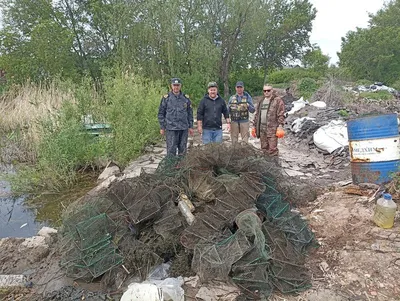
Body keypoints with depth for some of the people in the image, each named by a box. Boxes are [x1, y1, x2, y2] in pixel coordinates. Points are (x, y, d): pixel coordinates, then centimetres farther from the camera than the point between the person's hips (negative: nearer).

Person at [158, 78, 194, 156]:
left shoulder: (186, 98, 8)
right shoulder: (166, 98, 1)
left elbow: (190, 113, 13)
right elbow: (161, 113, 4)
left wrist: (191, 127, 8)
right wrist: (162, 127, 0)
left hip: (184, 129, 3)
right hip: (171, 129, -2)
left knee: (183, 150, 8)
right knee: (171, 150, -3)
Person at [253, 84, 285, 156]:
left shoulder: (277, 100, -2)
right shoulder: (261, 101, 18)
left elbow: (281, 114, -8)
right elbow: (257, 114, 21)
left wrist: (280, 126, -16)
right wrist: (255, 126, 17)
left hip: (272, 128, -6)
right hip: (262, 128, 6)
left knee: (272, 148, -8)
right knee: (264, 148, 12)